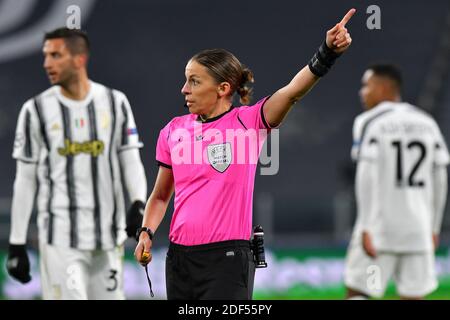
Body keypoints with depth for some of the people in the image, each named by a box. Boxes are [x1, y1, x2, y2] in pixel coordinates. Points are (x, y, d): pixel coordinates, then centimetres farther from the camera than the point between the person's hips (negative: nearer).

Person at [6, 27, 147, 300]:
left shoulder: (115, 103, 4)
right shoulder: (36, 110, 0)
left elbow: (131, 163, 5)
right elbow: (25, 180, 4)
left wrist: (139, 203, -16)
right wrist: (17, 244, 1)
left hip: (108, 236, 2)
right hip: (60, 237, -2)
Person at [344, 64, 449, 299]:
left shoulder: (369, 123, -4)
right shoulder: (427, 123, 13)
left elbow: (366, 178, -13)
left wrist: (365, 228, -15)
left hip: (379, 228, -5)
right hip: (418, 231, 5)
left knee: (356, 293, 4)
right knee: (413, 297, 6)